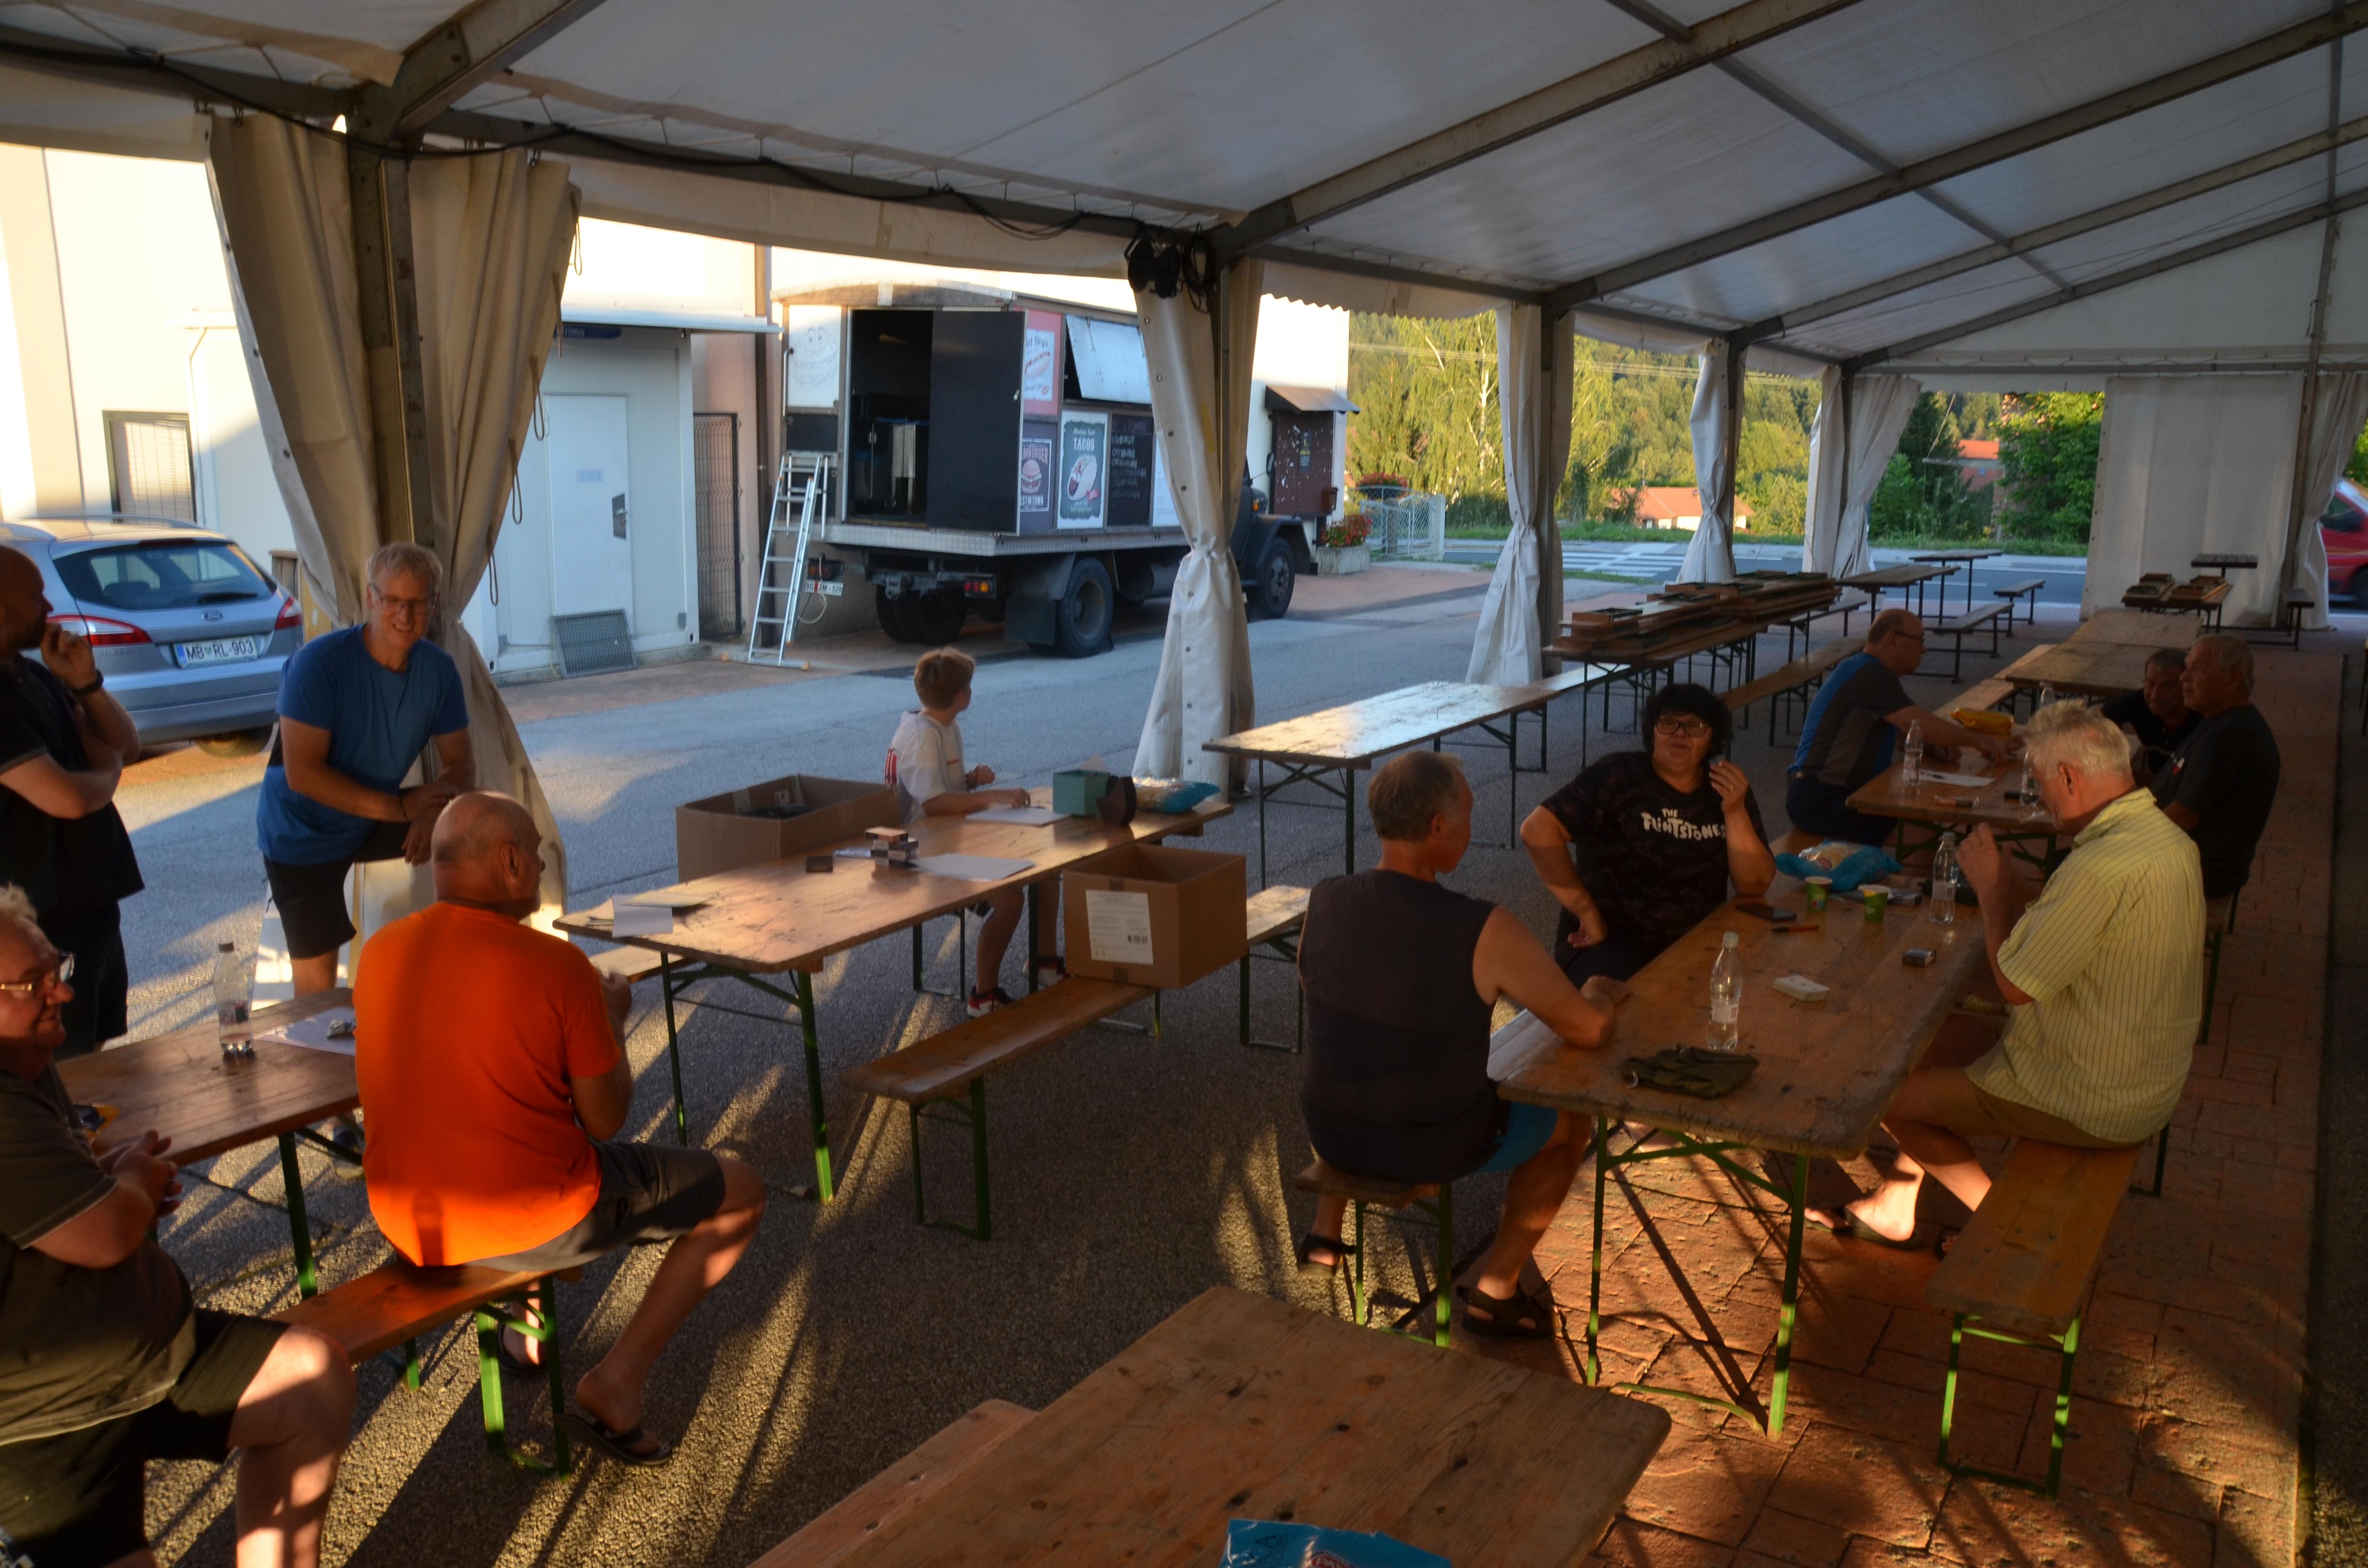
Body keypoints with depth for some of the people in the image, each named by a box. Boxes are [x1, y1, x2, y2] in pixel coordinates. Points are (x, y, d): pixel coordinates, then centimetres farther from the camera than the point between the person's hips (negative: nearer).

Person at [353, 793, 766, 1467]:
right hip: (540, 1224, -7)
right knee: (742, 1194, 11)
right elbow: (606, 1120, -11)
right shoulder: (556, 965, -19)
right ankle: (617, 1382, 6)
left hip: (407, 1228, 7)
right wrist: (611, 1019, 6)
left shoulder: (377, 954, -2)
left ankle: (525, 1324, 38)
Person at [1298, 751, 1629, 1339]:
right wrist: (1598, 996, 10)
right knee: (1568, 1120, 22)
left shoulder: (1323, 901, -12)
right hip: (1434, 1149, -4)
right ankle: (1495, 1290, 24)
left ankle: (1325, 1232, 38)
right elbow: (1589, 1029, -15)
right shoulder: (1487, 932, -25)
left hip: (1328, 1131, 4)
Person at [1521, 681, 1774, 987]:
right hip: (1609, 941, -5)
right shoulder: (1619, 776, -7)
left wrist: (1735, 812, -14)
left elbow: (1755, 887, 0)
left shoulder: (1728, 789, 6)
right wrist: (1588, 912, -16)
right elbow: (1538, 831, -17)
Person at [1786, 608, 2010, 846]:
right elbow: (1923, 726, -21)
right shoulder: (1870, 675, -17)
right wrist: (1979, 741, -5)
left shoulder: (1872, 673, 16)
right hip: (1819, 802, -11)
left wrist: (1935, 748, 4)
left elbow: (1905, 732, 25)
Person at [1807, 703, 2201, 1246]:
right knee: (1943, 1037, 21)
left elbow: (2015, 983, -23)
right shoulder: (2165, 836, 3)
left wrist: (1991, 889, -10)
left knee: (1893, 1096, 0)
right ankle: (1895, 1206, 30)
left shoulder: (2104, 867, -30)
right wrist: (2007, 882, 1)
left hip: (2091, 1105, -10)